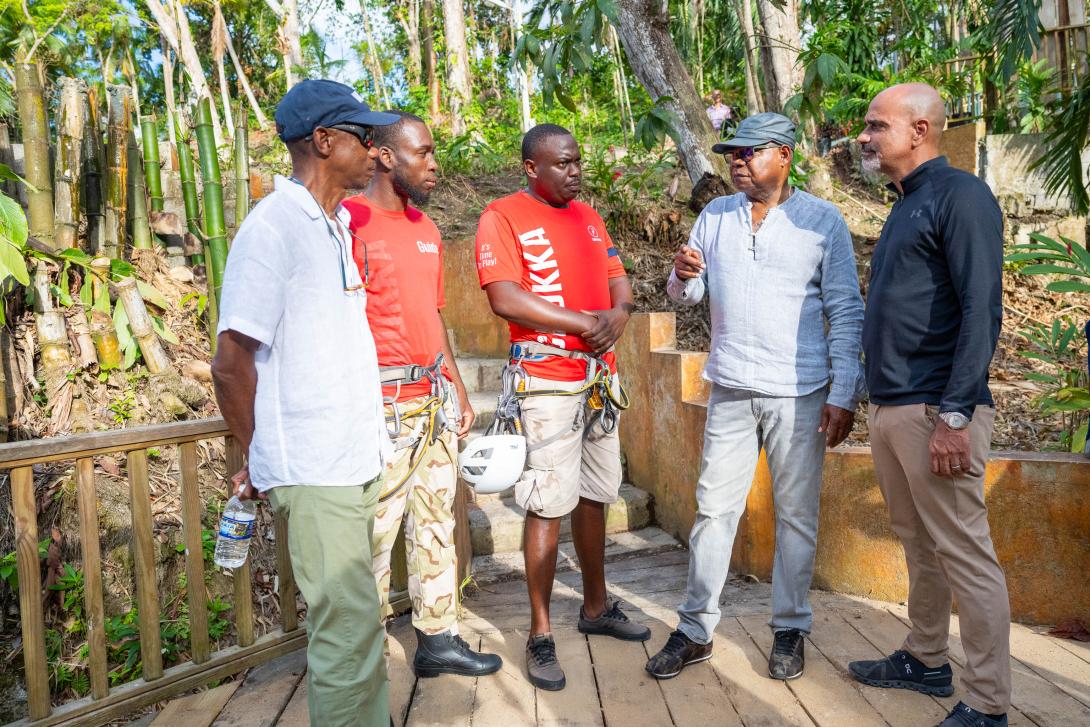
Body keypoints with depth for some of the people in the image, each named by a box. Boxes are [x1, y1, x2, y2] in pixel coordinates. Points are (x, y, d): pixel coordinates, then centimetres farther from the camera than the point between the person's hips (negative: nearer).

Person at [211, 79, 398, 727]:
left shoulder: (338, 226, 14)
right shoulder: (274, 227, -13)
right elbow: (231, 363, -13)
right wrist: (263, 461, -1)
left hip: (360, 461, 8)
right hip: (316, 472, -8)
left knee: (358, 621, 18)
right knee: (348, 630, 0)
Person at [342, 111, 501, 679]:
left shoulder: (425, 228, 15)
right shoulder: (349, 222, -10)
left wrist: (459, 391, 19)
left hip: (436, 397, 8)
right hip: (383, 403, -8)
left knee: (436, 522, 14)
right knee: (376, 531, -1)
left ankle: (437, 638, 27)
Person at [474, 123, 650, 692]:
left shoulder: (588, 216, 16)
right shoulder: (503, 217, -7)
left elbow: (619, 282, 16)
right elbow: (505, 300, -18)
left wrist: (617, 315, -8)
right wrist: (586, 322, -15)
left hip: (599, 379, 7)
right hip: (547, 383, -7)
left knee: (594, 496, 15)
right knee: (548, 506, -4)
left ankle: (596, 607, 31)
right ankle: (540, 634, 10)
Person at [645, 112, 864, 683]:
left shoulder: (822, 221, -2)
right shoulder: (715, 216, 9)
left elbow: (846, 313, -2)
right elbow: (687, 296, 11)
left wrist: (844, 394, -8)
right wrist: (683, 275, -13)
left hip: (799, 394, -3)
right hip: (730, 389, 3)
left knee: (796, 513, 7)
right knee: (714, 507, 6)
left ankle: (790, 629, 24)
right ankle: (696, 629, 17)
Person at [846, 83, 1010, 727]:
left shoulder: (960, 196, -8)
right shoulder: (906, 207, 19)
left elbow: (982, 311, -17)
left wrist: (955, 414, -22)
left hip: (935, 409, -9)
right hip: (890, 408, 9)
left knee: (963, 553, -2)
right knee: (920, 545, 17)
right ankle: (926, 661, 31)